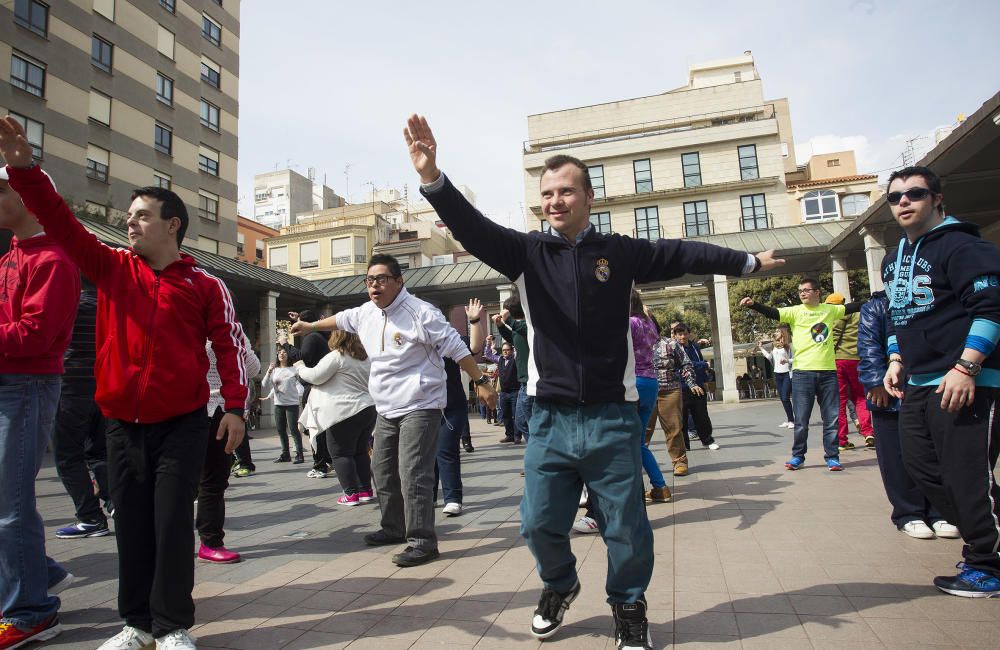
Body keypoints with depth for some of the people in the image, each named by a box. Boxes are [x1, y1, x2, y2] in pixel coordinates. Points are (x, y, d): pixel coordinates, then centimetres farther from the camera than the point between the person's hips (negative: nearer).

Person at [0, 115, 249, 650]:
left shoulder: (204, 286, -1)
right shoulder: (111, 268, 7)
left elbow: (229, 345, -3)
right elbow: (61, 224, -2)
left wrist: (234, 407, -9)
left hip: (182, 424, -3)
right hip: (122, 422, 4)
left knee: (172, 522, 1)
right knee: (131, 523, 11)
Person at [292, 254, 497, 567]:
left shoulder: (420, 312, -15)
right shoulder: (366, 313, 8)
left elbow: (457, 348, -13)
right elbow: (341, 319, 29)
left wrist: (480, 382, -14)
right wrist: (309, 326, 44)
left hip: (419, 406, -8)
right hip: (387, 409, 9)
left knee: (413, 474, -14)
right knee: (382, 471, 17)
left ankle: (422, 540, -5)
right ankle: (394, 527, 33)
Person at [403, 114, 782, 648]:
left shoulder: (621, 253, 3)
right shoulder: (526, 251, 2)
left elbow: (683, 255, 12)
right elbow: (471, 228, -11)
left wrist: (748, 261, 18)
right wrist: (432, 177, -26)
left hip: (612, 418, 0)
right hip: (550, 419, 1)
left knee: (627, 529, 8)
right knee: (539, 524, 9)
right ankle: (559, 585, 42)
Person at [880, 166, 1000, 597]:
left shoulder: (959, 245, -10)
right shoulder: (893, 259, 15)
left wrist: (965, 368, -23)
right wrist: (896, 361, 14)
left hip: (964, 384, -9)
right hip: (917, 385, 9)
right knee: (922, 466, 15)